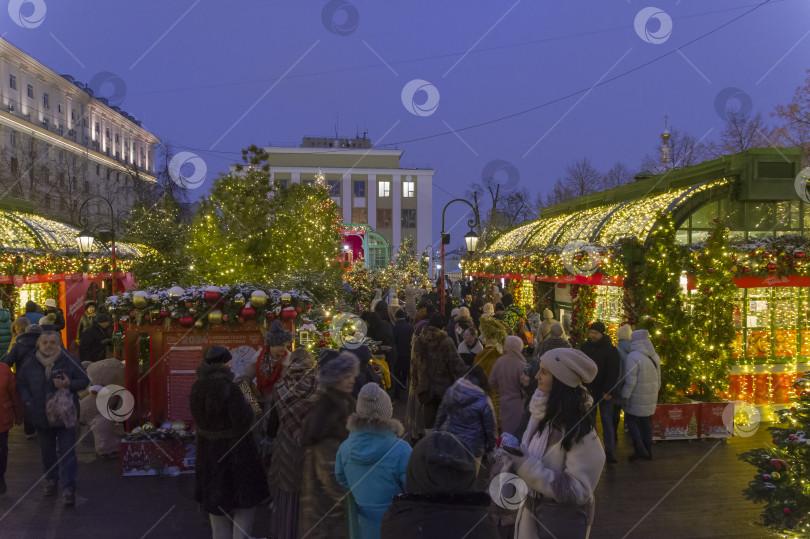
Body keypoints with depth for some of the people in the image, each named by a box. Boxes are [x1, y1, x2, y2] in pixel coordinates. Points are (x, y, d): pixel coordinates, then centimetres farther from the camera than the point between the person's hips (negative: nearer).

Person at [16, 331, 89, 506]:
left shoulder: (69, 361, -7)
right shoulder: (29, 364, 0)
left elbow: (84, 380, 0)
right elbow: (21, 385, 9)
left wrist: (70, 384, -20)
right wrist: (27, 401, -7)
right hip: (41, 416, 3)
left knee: (67, 452, -5)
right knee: (47, 451, 18)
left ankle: (68, 488, -1)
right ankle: (51, 479, 38)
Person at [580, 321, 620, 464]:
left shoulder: (610, 350, -7)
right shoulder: (584, 347, 5)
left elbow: (613, 373, -9)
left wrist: (608, 391, -15)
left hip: (605, 392, -4)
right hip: (588, 391, 4)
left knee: (607, 421, -2)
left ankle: (609, 452, 2)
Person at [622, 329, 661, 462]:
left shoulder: (633, 357, -19)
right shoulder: (654, 357, 6)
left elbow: (630, 379, -22)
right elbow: (658, 379, 14)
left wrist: (625, 395, -16)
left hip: (637, 397, -7)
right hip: (651, 396, 7)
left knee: (631, 419, 7)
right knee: (646, 421, 15)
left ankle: (639, 448, 0)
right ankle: (648, 451, 19)